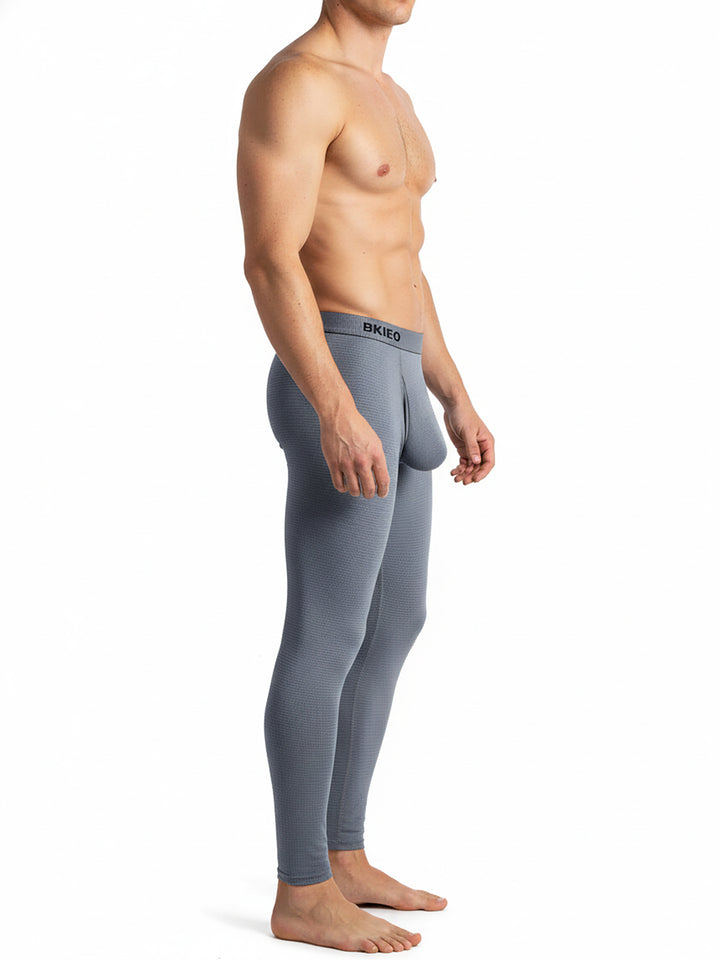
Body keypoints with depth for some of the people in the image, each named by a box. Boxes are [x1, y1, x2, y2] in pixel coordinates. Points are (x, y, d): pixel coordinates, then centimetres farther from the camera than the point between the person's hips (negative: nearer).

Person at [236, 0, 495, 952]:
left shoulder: (386, 100, 23)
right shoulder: (293, 83, -8)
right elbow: (270, 261, -18)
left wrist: (455, 400, 22)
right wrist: (339, 412, -26)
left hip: (386, 391, 10)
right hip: (337, 388, -10)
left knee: (393, 628, 12)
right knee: (330, 637, -6)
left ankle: (343, 859, 22)